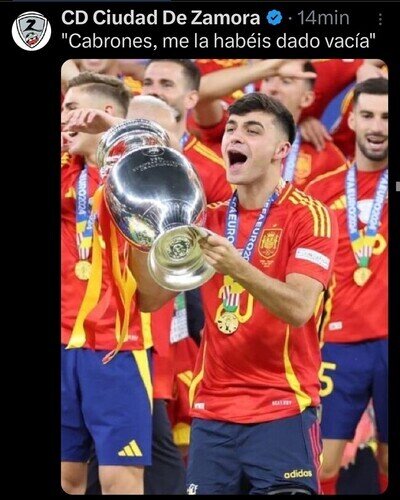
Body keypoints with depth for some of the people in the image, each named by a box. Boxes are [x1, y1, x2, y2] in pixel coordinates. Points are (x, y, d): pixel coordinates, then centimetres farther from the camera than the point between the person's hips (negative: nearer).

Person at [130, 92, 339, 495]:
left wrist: (237, 268, -32)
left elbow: (299, 308, -18)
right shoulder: (210, 217, 12)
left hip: (282, 412, -5)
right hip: (211, 412, 5)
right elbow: (151, 299, 8)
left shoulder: (309, 216, -5)